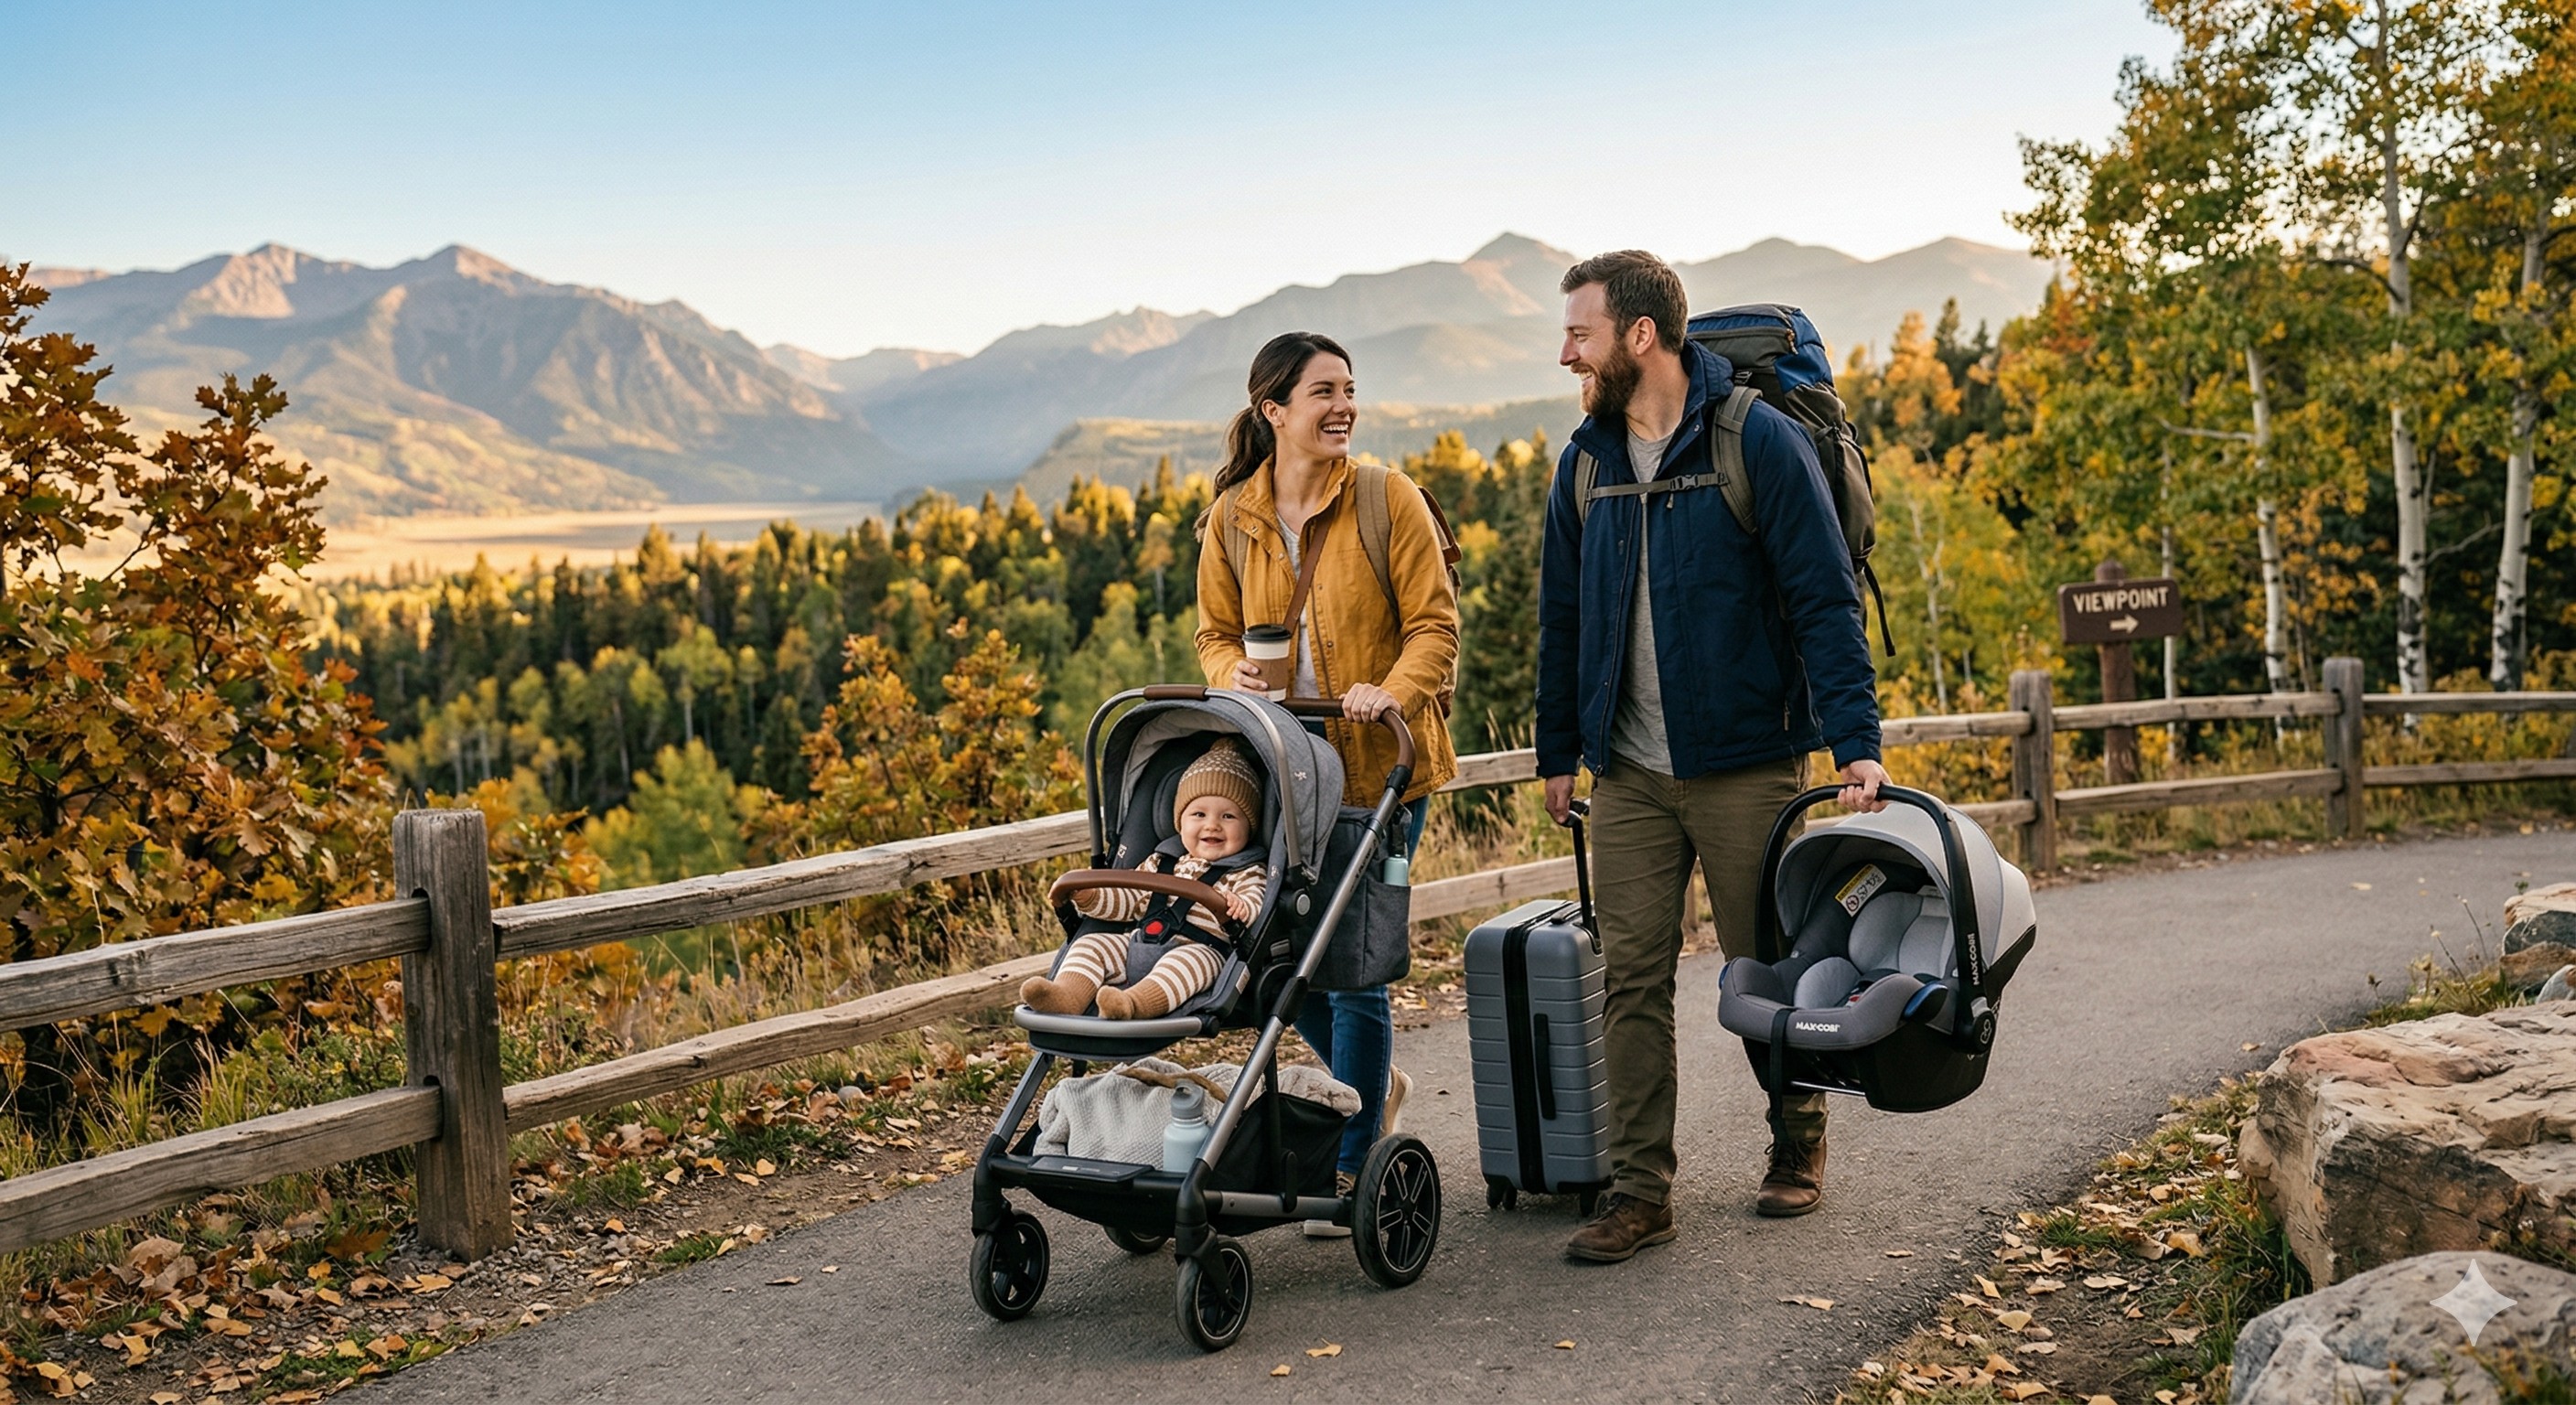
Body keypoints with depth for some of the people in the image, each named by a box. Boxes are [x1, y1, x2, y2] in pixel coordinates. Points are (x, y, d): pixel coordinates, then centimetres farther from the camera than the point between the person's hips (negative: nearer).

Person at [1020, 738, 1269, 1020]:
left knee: (1190, 960, -38)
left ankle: (1133, 1004, -60)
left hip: (1201, 953, -6)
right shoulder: (1161, 865, 24)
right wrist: (1087, 896, 8)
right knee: (1091, 944, -8)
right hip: (1138, 946, 7)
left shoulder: (1245, 874, 7)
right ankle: (1067, 995, -34)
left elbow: (1256, 905, -12)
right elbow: (1126, 901, 26)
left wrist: (1240, 907, -37)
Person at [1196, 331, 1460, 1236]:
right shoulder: (1231, 520, 4)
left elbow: (1435, 623, -4)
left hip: (1378, 768, -4)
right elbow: (1216, 633, 13)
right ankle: (1375, 1084, 38)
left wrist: (1395, 690, -23)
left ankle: (1350, 1168, 11)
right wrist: (1234, 675, -10)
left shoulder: (1389, 499, -4)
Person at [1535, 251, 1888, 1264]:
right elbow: (1564, 615, 16)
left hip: (1747, 763, -4)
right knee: (1632, 979, 1)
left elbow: (1826, 600, -11)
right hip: (1629, 775, 4)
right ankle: (1641, 1188, 8)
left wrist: (1856, 740, -18)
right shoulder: (1586, 460, 8)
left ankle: (1799, 1140, 32)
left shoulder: (1757, 441, -9)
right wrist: (1558, 751, 16)